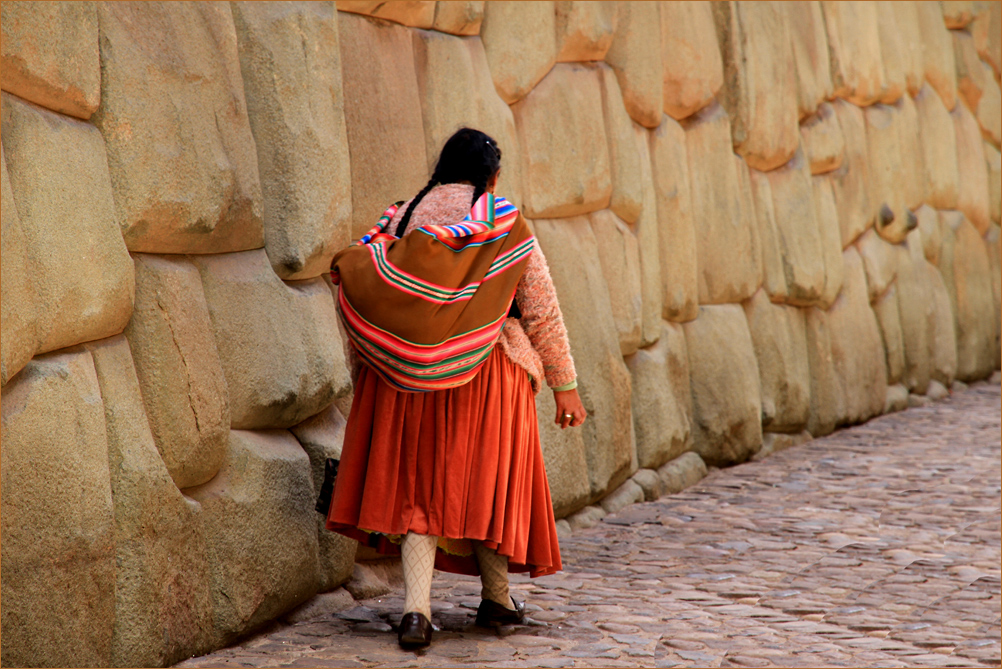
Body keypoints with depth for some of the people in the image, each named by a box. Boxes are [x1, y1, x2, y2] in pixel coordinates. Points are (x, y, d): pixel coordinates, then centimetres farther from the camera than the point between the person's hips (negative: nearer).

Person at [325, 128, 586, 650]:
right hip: (488, 373, -2)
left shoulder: (400, 221, 6)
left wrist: (367, 377, 10)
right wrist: (564, 384, 4)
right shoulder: (507, 227, -2)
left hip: (410, 375, 2)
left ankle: (415, 608, -9)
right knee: (490, 480, 13)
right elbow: (542, 313, -2)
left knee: (419, 484, 5)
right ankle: (496, 598, 25)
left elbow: (355, 289, 3)